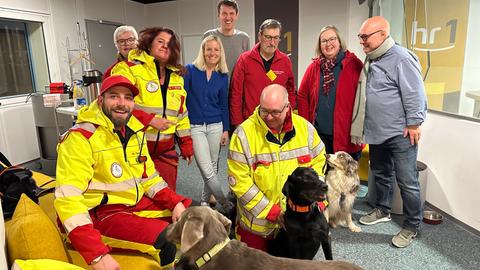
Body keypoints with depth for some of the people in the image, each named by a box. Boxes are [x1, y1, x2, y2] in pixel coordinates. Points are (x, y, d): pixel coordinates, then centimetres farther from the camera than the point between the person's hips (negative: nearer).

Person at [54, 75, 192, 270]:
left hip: (137, 203, 8)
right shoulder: (81, 137, -18)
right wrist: (96, 254, -32)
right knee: (170, 242, -24)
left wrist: (176, 202, -3)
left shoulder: (135, 131, 6)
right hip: (101, 213, -8)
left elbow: (149, 177, 13)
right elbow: (68, 198, -24)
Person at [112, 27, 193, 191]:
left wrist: (186, 146, 16)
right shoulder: (130, 69, -5)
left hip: (166, 150, 5)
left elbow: (181, 114, 18)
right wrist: (150, 120, -19)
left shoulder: (176, 76, 14)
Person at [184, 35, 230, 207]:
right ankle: (225, 203, 13)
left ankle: (205, 201, 31)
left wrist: (226, 130, 7)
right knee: (207, 170, -6)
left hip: (215, 126, 3)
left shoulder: (222, 76, 4)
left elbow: (223, 105, 10)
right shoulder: (190, 70, -4)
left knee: (213, 166, 11)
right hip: (195, 127, -3)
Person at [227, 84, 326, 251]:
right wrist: (271, 212, -17)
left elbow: (318, 160, 6)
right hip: (258, 220, -3)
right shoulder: (244, 133, -18)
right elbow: (239, 180, -18)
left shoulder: (305, 127, -7)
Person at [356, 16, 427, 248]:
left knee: (406, 181, 1)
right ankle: (382, 210, 39)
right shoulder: (372, 59, 12)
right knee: (380, 174, 21)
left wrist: (413, 124, -18)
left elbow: (415, 94, -18)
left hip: (400, 133, -8)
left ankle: (411, 227, 17)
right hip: (377, 132, 9)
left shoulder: (401, 58, -15)